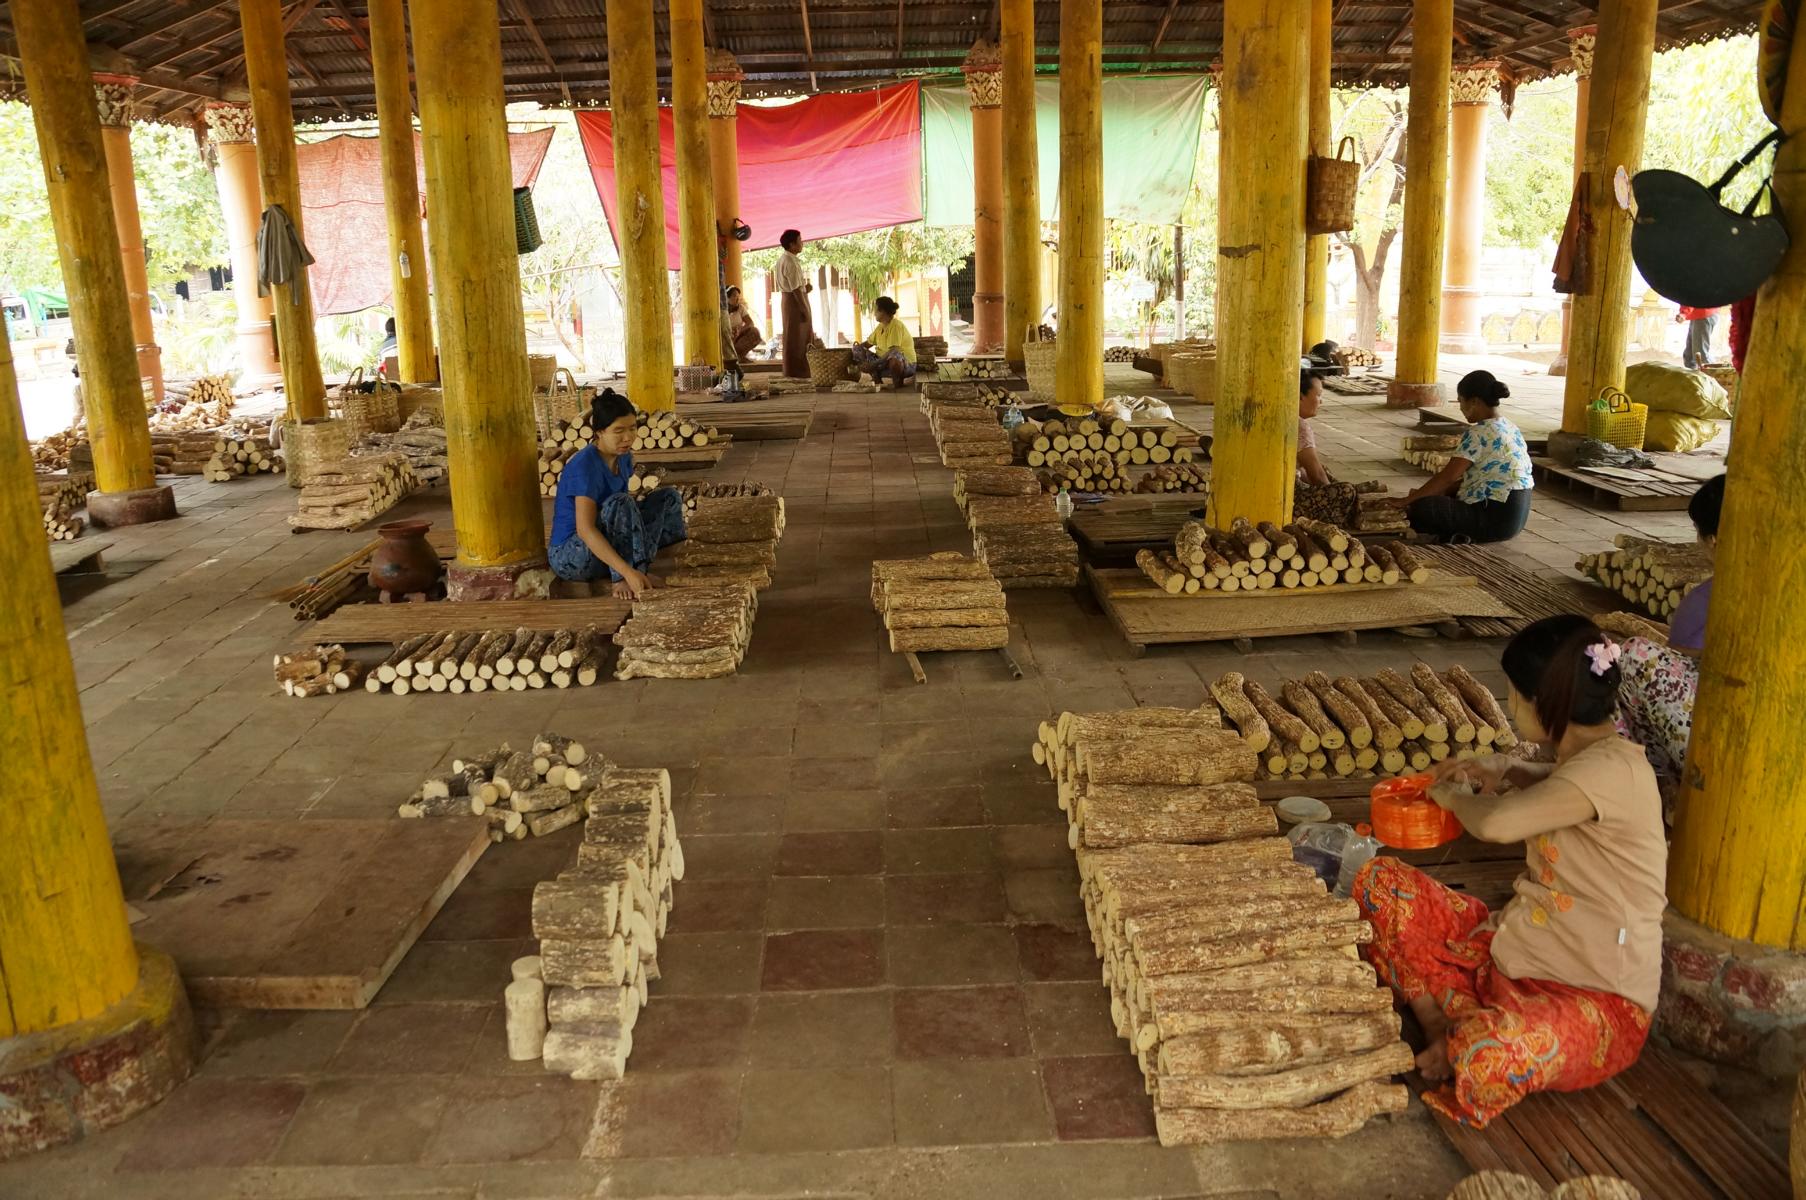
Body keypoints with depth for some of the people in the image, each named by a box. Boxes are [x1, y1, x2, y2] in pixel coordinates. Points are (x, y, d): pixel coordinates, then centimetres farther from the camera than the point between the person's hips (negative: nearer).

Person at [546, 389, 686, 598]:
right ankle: (622, 580, -26)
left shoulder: (623, 457, 0)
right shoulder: (585, 465, -25)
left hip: (605, 543, 8)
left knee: (669, 497, 1)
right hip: (569, 556, -8)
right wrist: (628, 571, -44)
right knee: (620, 502, -33)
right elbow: (585, 529, -35)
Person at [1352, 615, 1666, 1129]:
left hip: (1598, 1003, -9)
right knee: (1379, 882, -3)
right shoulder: (1585, 755, 6)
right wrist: (1502, 770, 18)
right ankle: (1445, 1030, -6)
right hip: (1513, 949, 9)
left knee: (1484, 1053, -40)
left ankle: (1463, 1037, -4)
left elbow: (1496, 822, -34)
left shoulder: (1613, 769, -23)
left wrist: (1454, 795, -11)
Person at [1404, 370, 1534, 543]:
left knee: (1418, 508, -13)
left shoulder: (1479, 433, -16)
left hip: (1495, 518, -10)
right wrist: (1440, 492, 14)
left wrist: (1408, 500, -8)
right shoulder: (1509, 428, 13)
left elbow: (1448, 476, -16)